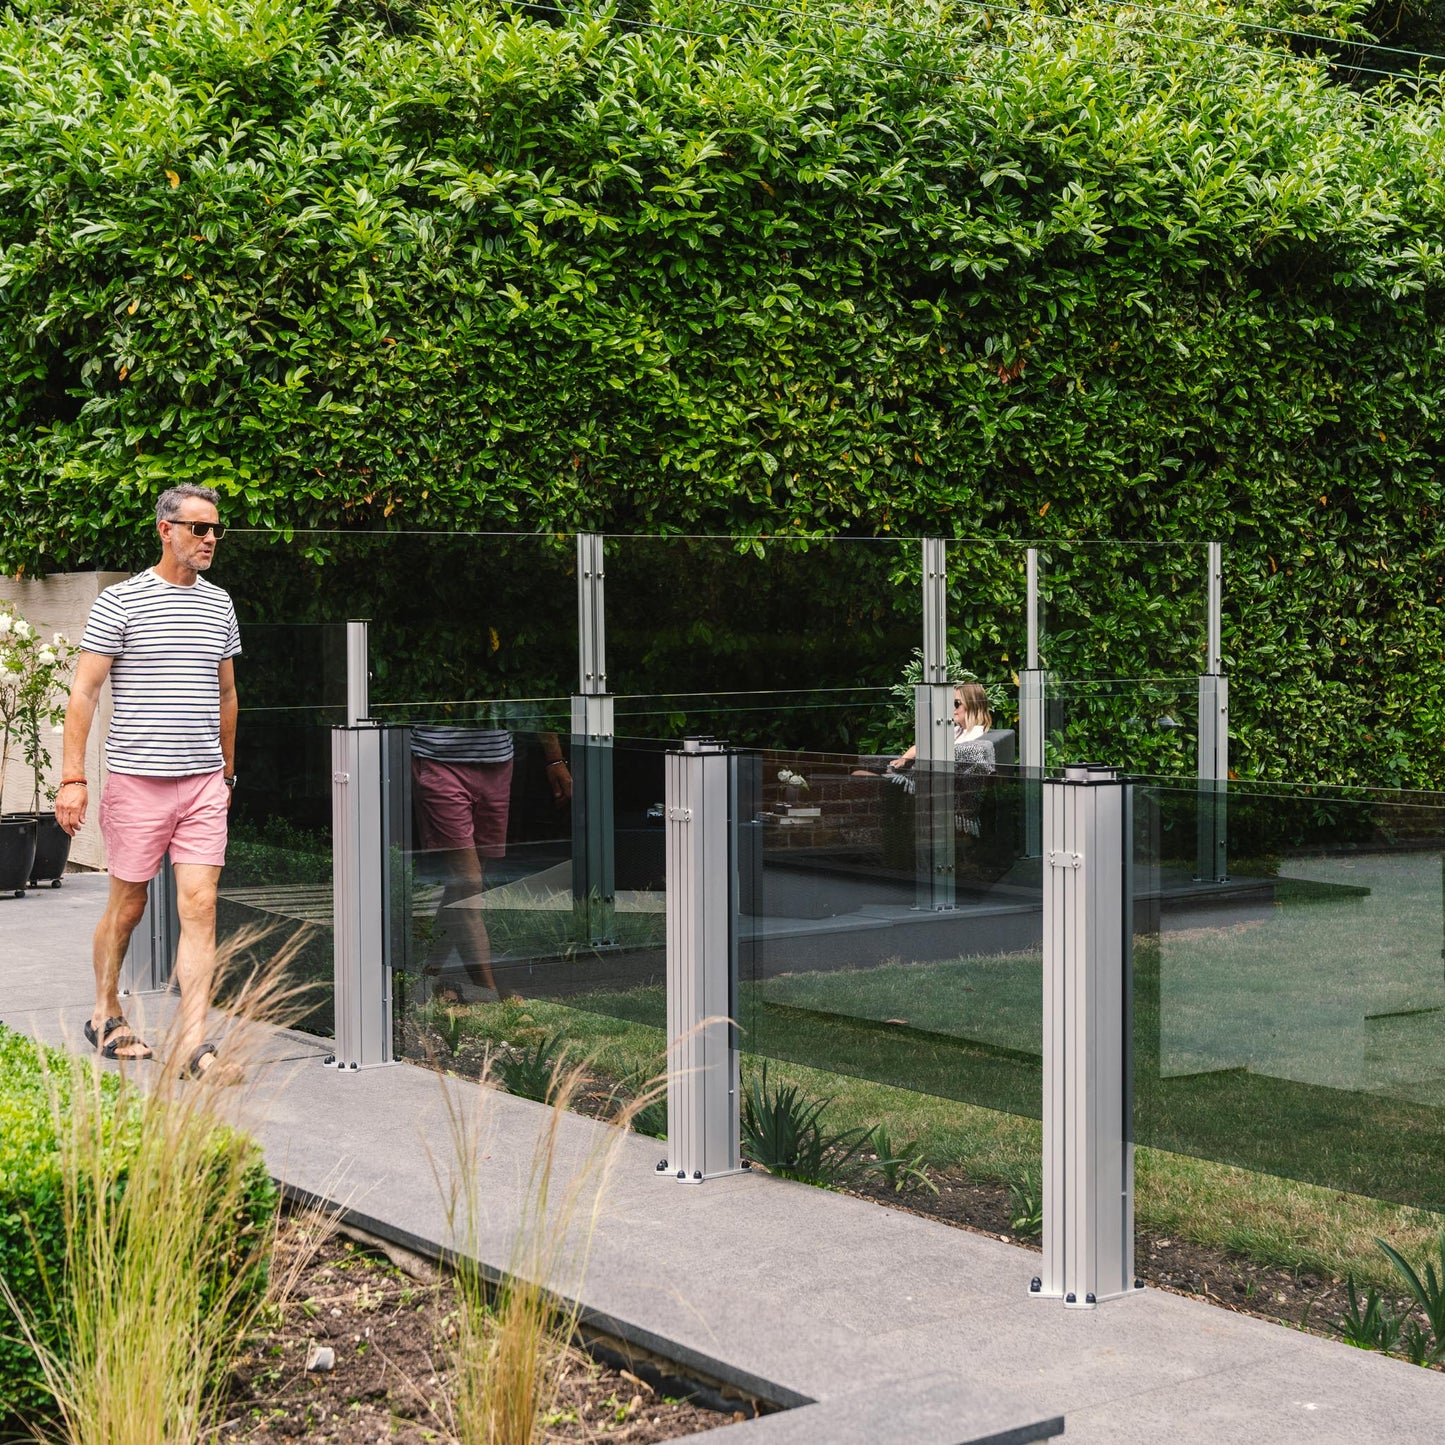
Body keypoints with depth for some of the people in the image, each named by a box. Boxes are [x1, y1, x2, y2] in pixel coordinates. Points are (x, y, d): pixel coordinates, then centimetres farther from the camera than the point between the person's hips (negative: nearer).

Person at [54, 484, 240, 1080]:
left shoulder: (220, 605, 11)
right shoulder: (120, 602, -5)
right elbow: (84, 691, -6)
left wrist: (227, 771, 23)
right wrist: (73, 777, -11)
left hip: (204, 784, 4)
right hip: (137, 779, -3)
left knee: (200, 907, -6)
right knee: (127, 906, 9)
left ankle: (192, 1043, -6)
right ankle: (105, 1015, 31)